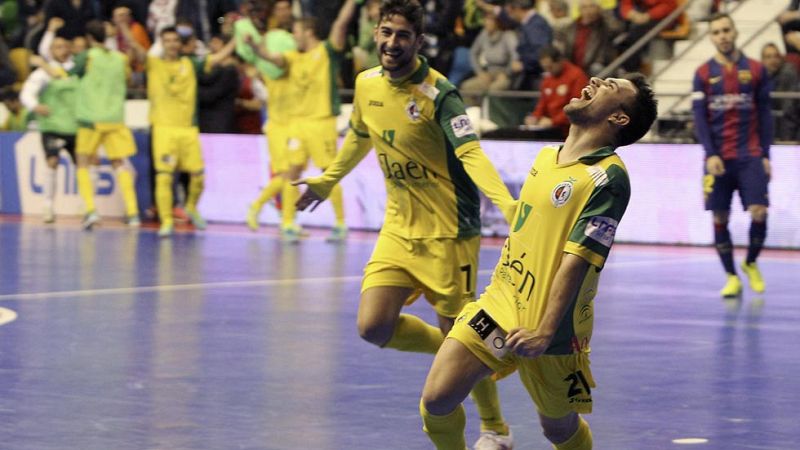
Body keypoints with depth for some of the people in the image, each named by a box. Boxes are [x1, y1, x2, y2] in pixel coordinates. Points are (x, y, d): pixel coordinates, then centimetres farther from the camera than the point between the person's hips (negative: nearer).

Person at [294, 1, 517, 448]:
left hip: (448, 231, -6)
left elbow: (471, 154, -30)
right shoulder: (367, 85, 2)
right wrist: (327, 180, 34)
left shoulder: (438, 93, -18)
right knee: (373, 326, -7)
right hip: (399, 228, 6)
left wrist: (507, 204, -46)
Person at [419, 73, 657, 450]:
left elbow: (576, 261, -22)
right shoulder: (546, 157, 9)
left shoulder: (607, 177, -16)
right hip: (501, 303, 6)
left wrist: (545, 333, -27)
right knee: (437, 399, -8)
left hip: (553, 327, -6)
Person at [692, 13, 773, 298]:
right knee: (720, 217, 0)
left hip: (750, 156, 0)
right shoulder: (704, 73, 4)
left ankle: (751, 264, 15)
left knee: (759, 213, -10)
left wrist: (765, 155, 1)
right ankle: (731, 277, 11)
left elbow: (765, 115, 7)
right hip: (718, 158, 0)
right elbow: (699, 117, 0)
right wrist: (710, 154, -12)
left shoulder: (755, 70, 5)